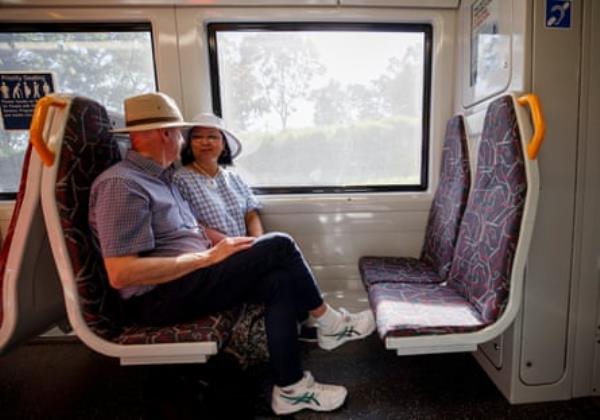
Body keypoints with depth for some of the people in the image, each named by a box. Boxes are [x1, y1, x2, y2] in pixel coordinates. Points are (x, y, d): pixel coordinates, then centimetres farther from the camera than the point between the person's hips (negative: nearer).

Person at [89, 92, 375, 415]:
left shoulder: (158, 177, 15)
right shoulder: (121, 185, -16)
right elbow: (121, 274, -24)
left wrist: (224, 246, 0)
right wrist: (209, 257, -21)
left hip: (189, 280, 9)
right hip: (160, 297, -9)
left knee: (280, 282, -11)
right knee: (279, 247, -18)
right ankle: (329, 324, 0)